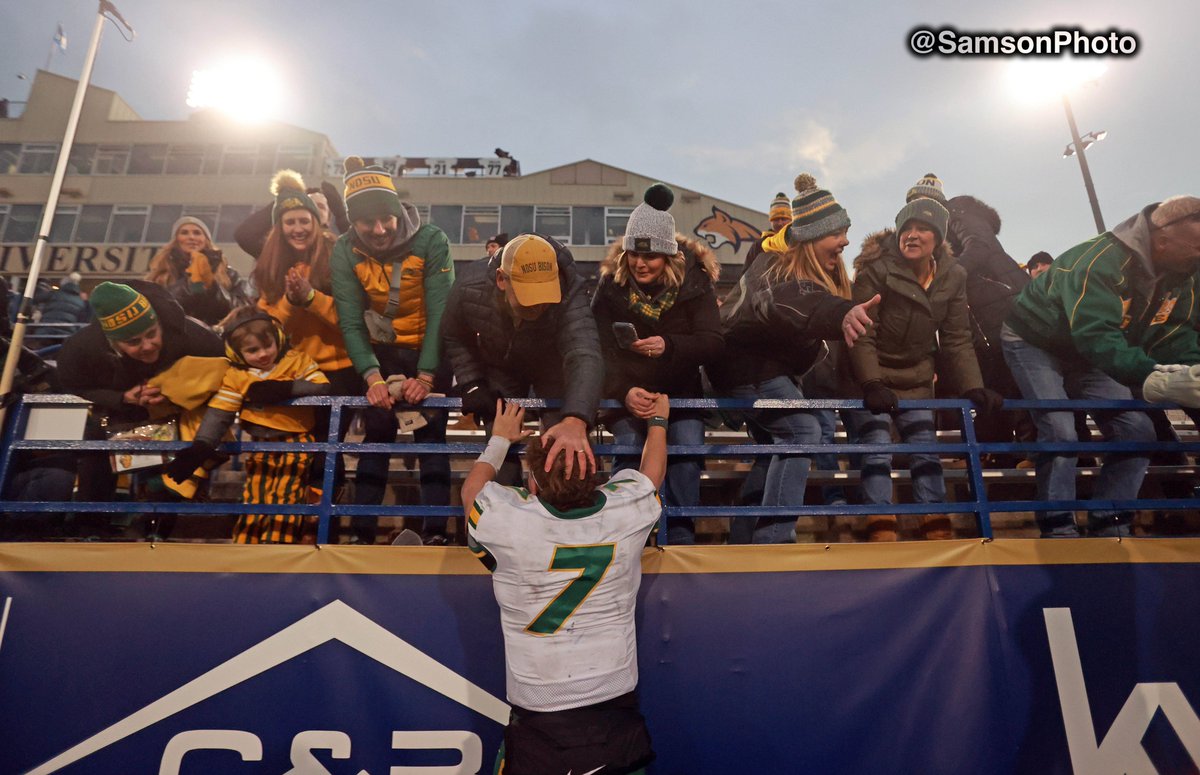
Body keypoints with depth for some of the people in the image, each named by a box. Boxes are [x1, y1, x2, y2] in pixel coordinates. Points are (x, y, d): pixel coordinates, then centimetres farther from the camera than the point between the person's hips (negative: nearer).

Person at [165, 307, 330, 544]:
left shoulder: (297, 360, -1)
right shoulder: (236, 376, 3)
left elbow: (323, 388, -9)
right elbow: (218, 414, -4)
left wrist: (286, 389, -20)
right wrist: (199, 448, -17)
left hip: (297, 442, -2)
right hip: (260, 445, 3)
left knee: (285, 499, -10)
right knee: (255, 499, 0)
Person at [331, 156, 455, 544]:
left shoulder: (431, 241, -21)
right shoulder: (345, 251, -13)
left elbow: (440, 312, -22)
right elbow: (350, 321, -15)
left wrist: (425, 376, -28)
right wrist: (372, 377, -28)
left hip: (429, 352, -1)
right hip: (380, 353, 2)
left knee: (431, 437, -5)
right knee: (376, 436, 0)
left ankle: (436, 533, -3)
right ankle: (363, 533, 6)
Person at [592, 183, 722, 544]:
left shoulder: (693, 279, -10)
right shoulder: (612, 283, -9)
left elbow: (713, 342, -17)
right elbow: (602, 349, -14)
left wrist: (668, 345, -37)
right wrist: (625, 392, -32)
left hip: (681, 390, 0)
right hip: (628, 390, 0)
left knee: (688, 447, -21)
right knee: (629, 447, -22)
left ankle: (681, 534, -7)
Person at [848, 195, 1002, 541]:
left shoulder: (952, 277, -3)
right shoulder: (877, 268, -17)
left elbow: (957, 340, 1)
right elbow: (861, 333, -19)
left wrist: (973, 386, -11)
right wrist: (871, 383, -29)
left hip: (916, 379, 5)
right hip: (871, 378, -4)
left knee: (926, 453, 5)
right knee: (877, 453, -11)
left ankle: (937, 528, 12)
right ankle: (881, 531, -7)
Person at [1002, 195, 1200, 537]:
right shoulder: (1102, 260, -34)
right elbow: (1097, 337, -43)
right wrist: (1154, 379, -55)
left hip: (1084, 352, 8)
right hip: (1035, 340, -8)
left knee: (1136, 430, -4)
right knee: (1060, 432, -23)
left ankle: (1110, 526, 5)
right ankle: (1059, 530, -13)